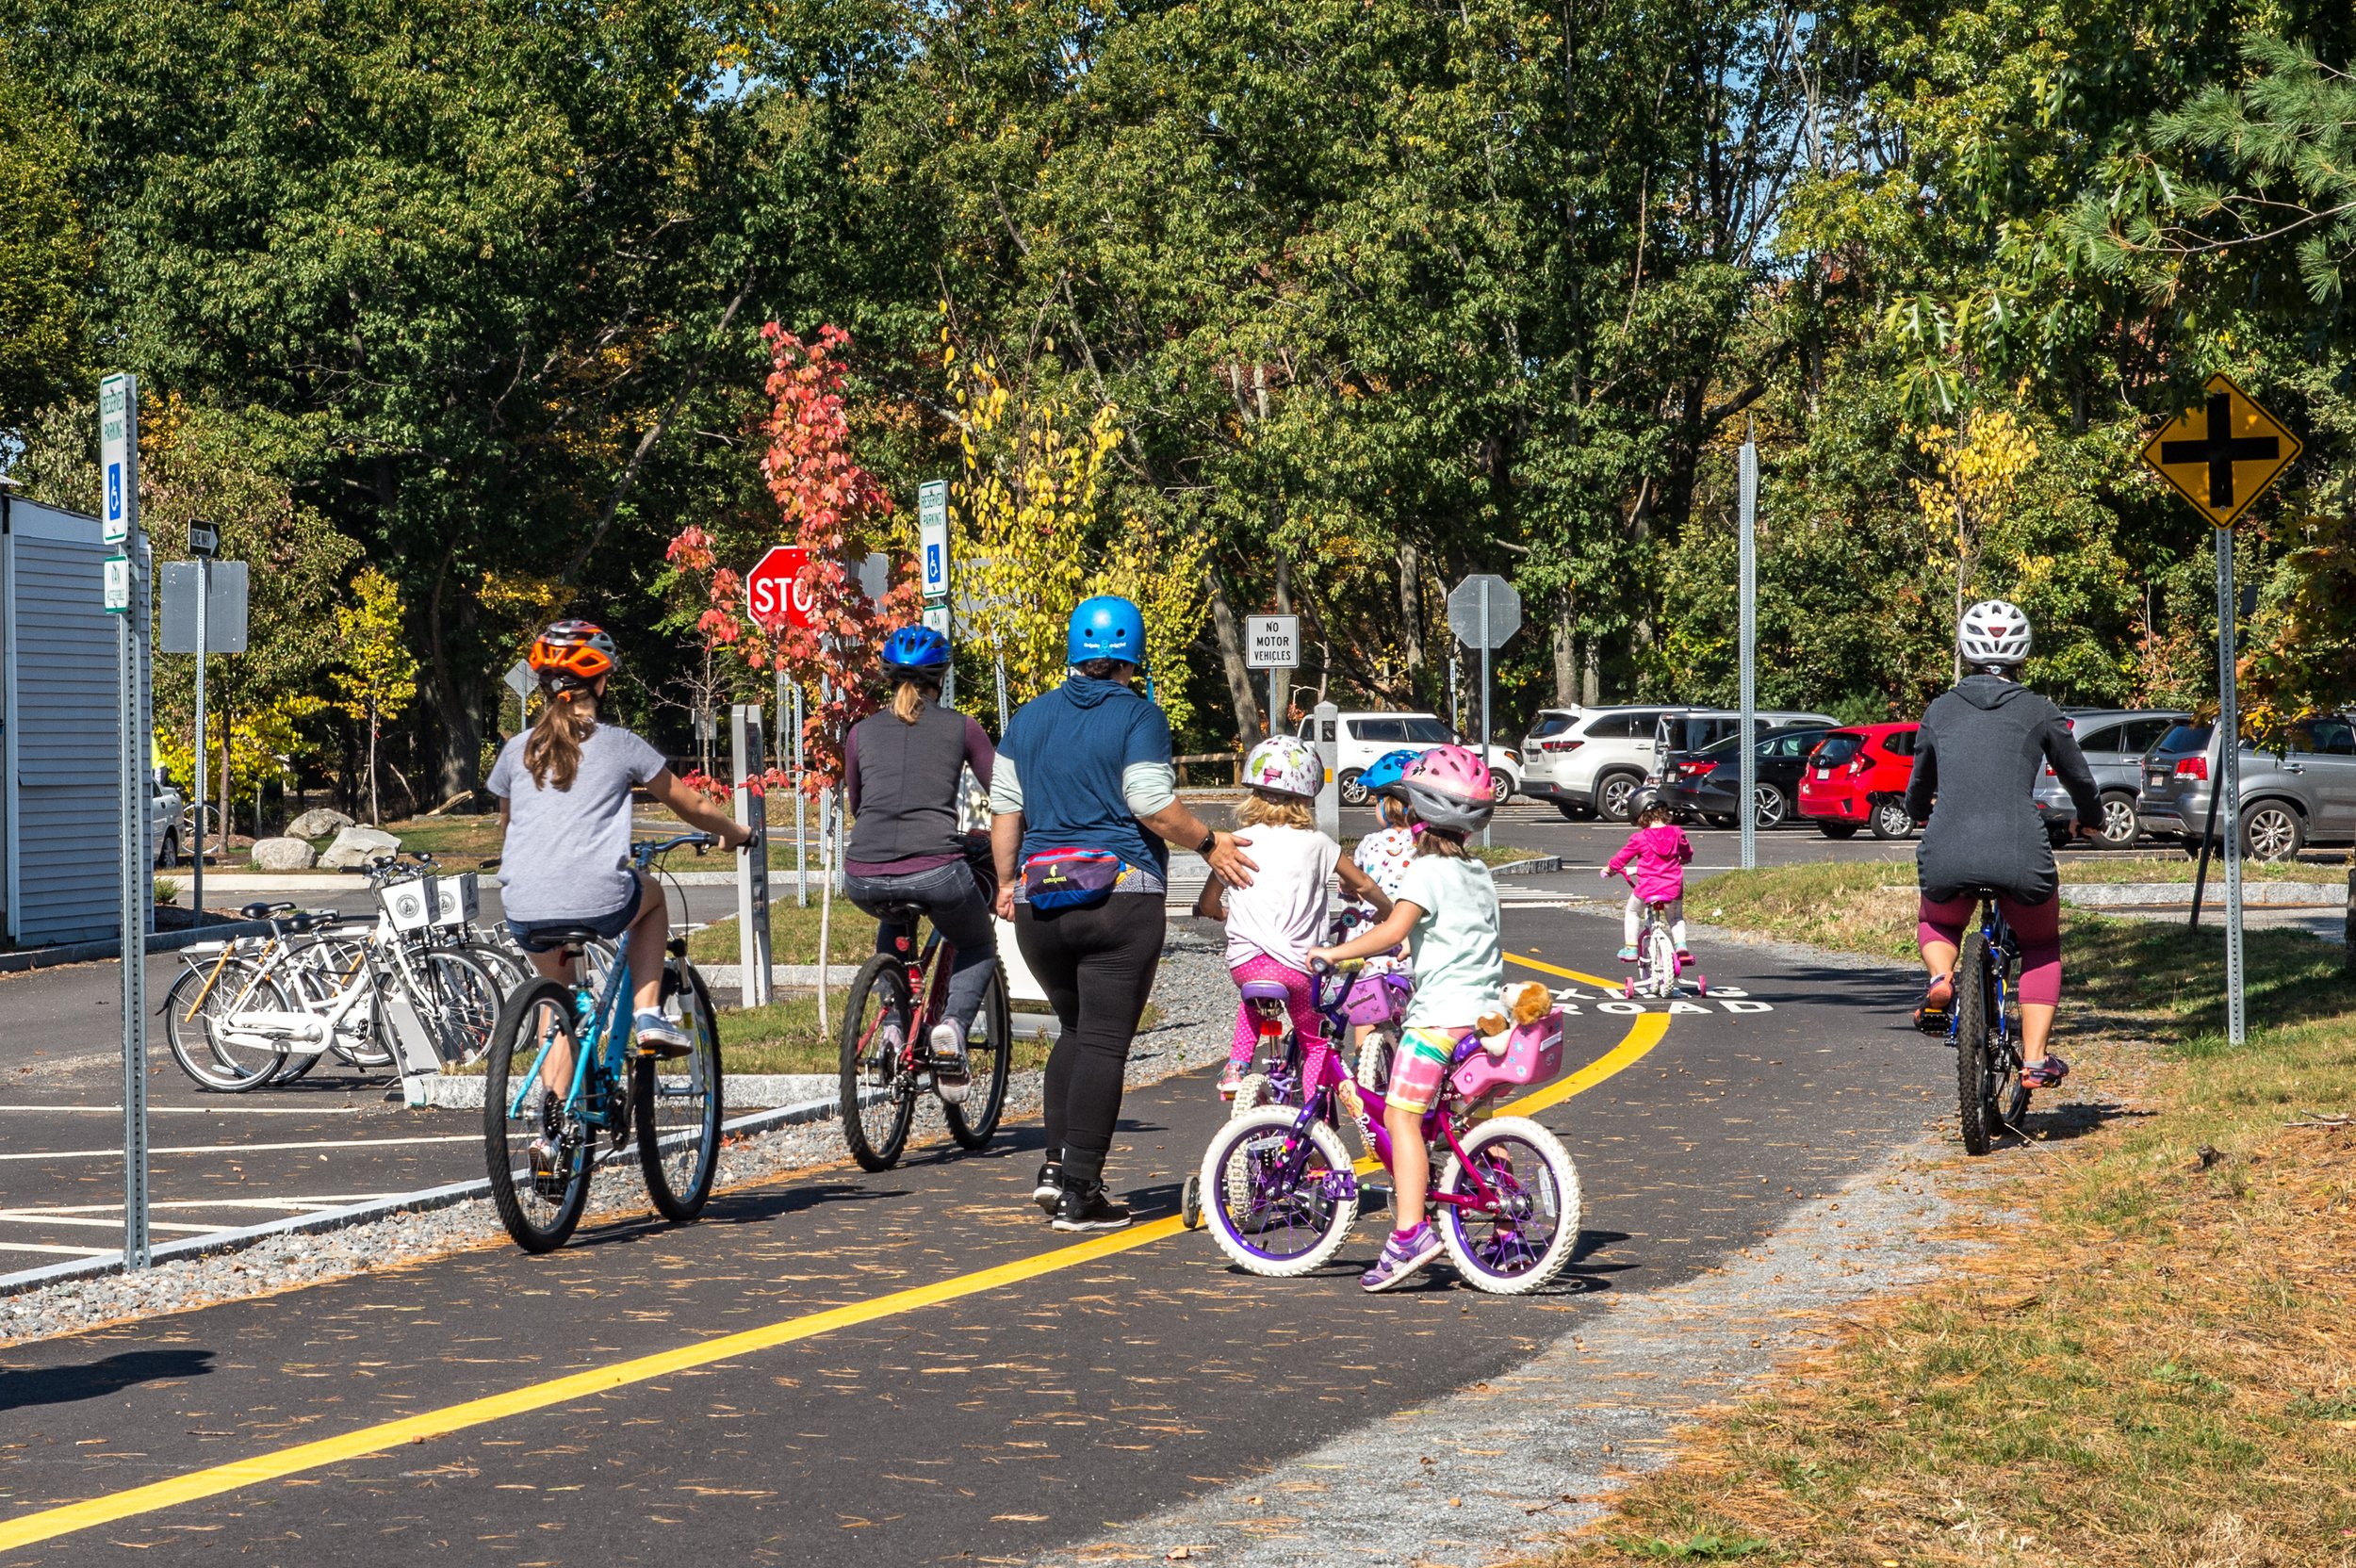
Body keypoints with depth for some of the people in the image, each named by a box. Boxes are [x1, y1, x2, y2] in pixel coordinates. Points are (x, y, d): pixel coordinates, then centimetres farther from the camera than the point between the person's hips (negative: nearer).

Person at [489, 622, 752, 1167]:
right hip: (597, 903, -3)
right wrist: (735, 834, 38)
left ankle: (553, 1128, 16)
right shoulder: (619, 745, 6)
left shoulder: (517, 749, 14)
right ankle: (648, 1017, 18)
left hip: (525, 911, 3)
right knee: (650, 894, 32)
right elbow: (690, 806, 18)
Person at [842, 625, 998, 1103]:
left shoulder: (862, 732, 15)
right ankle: (952, 1027, -1)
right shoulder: (961, 728, 9)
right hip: (936, 871, -3)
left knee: (892, 931, 38)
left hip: (864, 879, 3)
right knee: (978, 947, 26)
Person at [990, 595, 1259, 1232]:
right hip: (1121, 895, -5)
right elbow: (1154, 807, -14)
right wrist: (1210, 843, -1)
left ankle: (1056, 1164, 9)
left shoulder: (1029, 717, 10)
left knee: (1075, 1030, 20)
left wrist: (1007, 881, 19)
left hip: (1040, 898, 5)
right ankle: (1079, 1192, -5)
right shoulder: (1139, 717, -6)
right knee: (1104, 1041, -3)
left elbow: (1005, 806, 9)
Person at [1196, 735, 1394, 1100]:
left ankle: (1236, 1066, 20)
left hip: (1244, 960, 2)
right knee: (1314, 1043, 20)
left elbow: (1207, 905, 12)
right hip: (1296, 965, -1)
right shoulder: (1316, 843, 3)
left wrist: (1221, 911, 35)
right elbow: (1364, 885, 12)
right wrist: (1386, 911, 33)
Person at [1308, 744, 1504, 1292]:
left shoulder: (1428, 870, -9)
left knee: (1402, 1116, -13)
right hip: (1488, 1012, 9)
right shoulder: (1481, 873, 17)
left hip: (1440, 1012, -9)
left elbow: (1394, 930, -23)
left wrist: (1335, 953, -17)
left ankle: (1410, 1232, -25)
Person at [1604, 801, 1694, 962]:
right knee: (1676, 916, 27)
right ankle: (1681, 946, 8)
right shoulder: (1676, 833, 2)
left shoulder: (1639, 838, -7)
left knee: (1632, 912, 22)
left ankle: (1630, 948, 18)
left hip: (1648, 886, -3)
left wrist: (1609, 869, 24)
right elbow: (1687, 853, 19)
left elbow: (1622, 857, 5)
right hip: (1673, 887, 3)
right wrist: (1681, 861, 42)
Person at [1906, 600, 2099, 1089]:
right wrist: (2089, 820, 45)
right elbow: (2080, 779, 22)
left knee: (1936, 923, 34)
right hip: (2020, 855, -1)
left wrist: (1919, 813, 53)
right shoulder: (2039, 712, 10)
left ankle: (1941, 978, 3)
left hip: (1946, 855, 1)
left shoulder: (1941, 709, 14)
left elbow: (1919, 785, 28)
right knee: (2041, 947, 26)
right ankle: (2035, 1059, 16)